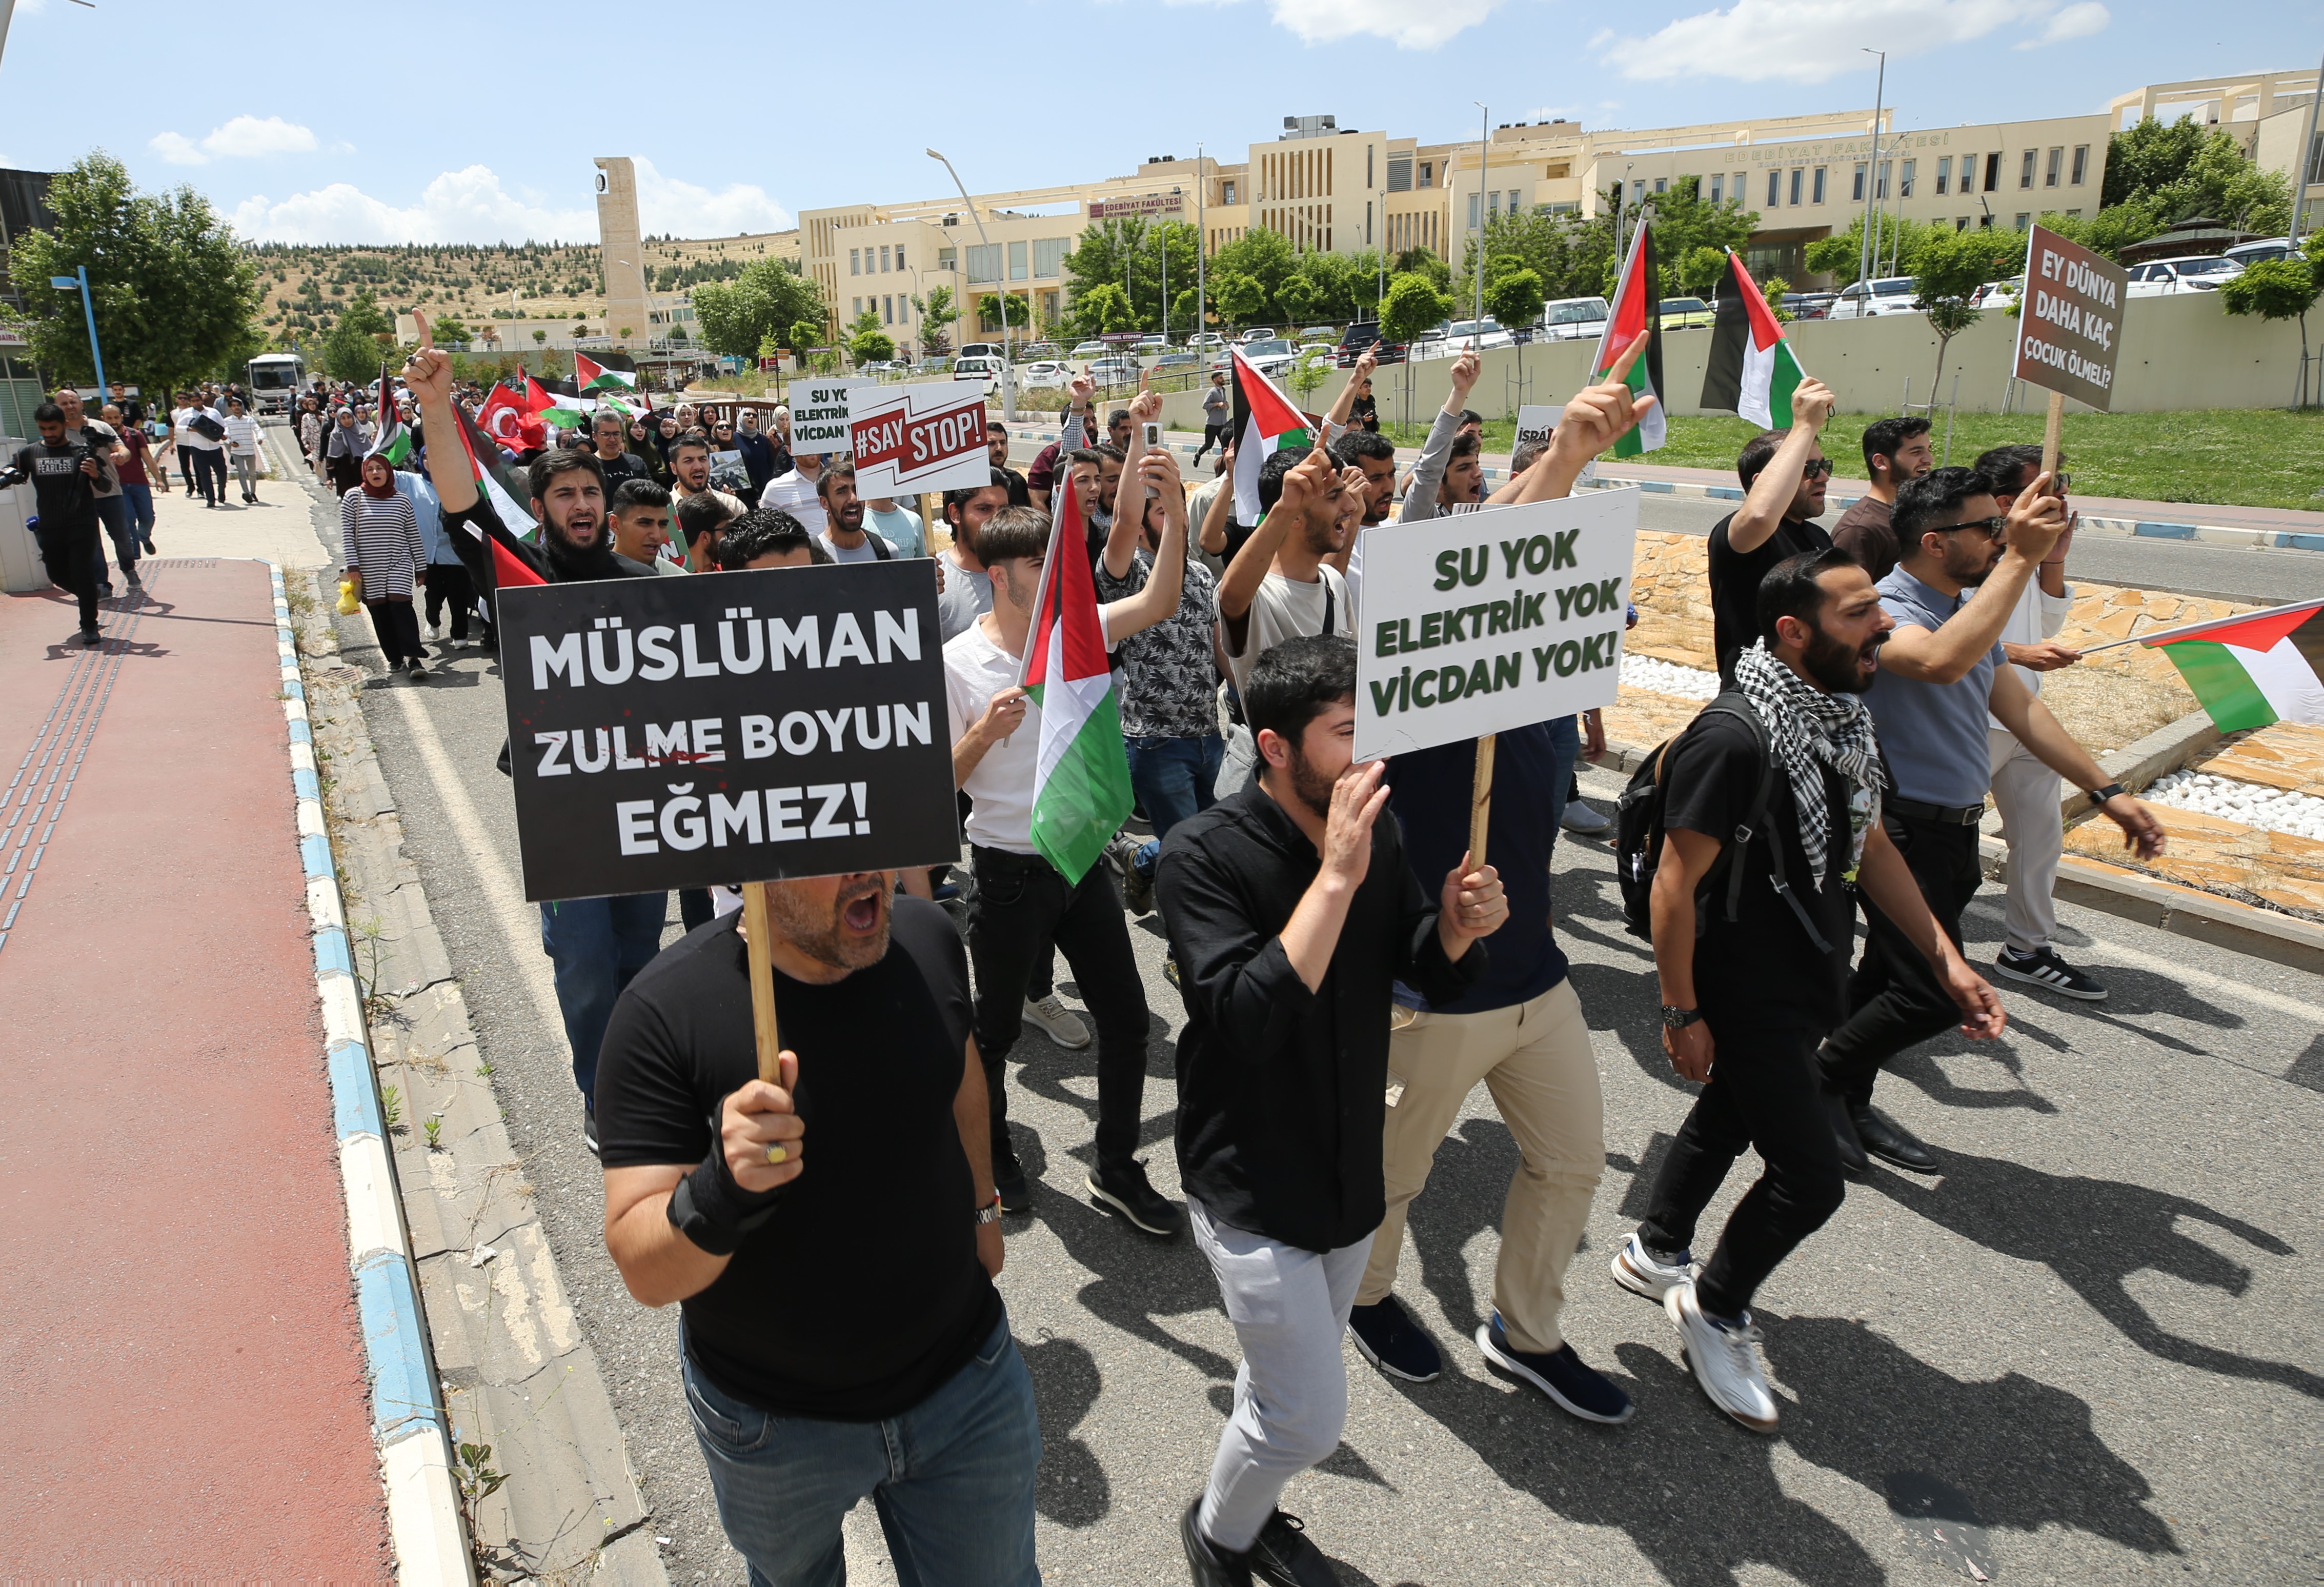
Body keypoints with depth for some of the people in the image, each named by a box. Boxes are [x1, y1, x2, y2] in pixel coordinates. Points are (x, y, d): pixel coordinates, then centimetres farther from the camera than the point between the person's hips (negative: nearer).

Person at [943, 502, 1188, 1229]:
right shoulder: (958, 663, -11)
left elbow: (1157, 602, -11)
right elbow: (938, 781, -9)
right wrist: (984, 731, -26)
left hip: (1084, 861, 4)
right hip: (1011, 873, -4)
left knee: (1126, 1018, 8)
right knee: (997, 1028, 12)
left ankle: (1117, 1169, 25)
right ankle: (991, 1152, 38)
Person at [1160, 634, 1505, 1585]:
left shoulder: (1373, 834, -5)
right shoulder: (1205, 854, -23)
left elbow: (1432, 973, 5)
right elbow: (1250, 1017, -33)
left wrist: (1460, 923, -17)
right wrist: (1337, 877, -37)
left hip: (1351, 1172, 6)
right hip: (1252, 1184, -6)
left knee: (1286, 1380, 24)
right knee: (1310, 1417, 0)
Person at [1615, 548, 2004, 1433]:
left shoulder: (1842, 719, 2)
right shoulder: (1735, 742, -27)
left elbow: (1869, 846, 12)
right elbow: (1676, 883, -23)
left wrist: (1944, 959, 10)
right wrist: (1682, 1013, -19)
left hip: (1809, 983, 9)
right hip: (1746, 998, -9)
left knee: (1728, 1118, 23)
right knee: (1810, 1177, -3)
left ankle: (1655, 1253, 46)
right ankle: (1714, 1311, 22)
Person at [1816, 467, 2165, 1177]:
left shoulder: (1972, 609, 12)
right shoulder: (1885, 609, -18)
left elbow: (2018, 706, 18)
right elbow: (1941, 663, -41)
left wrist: (2107, 792, 18)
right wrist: (2019, 558, -38)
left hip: (1954, 828, 9)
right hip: (1901, 830, -9)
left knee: (1890, 973, 16)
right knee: (1935, 993, -6)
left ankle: (1851, 1105, 29)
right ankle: (1823, 1084, 14)